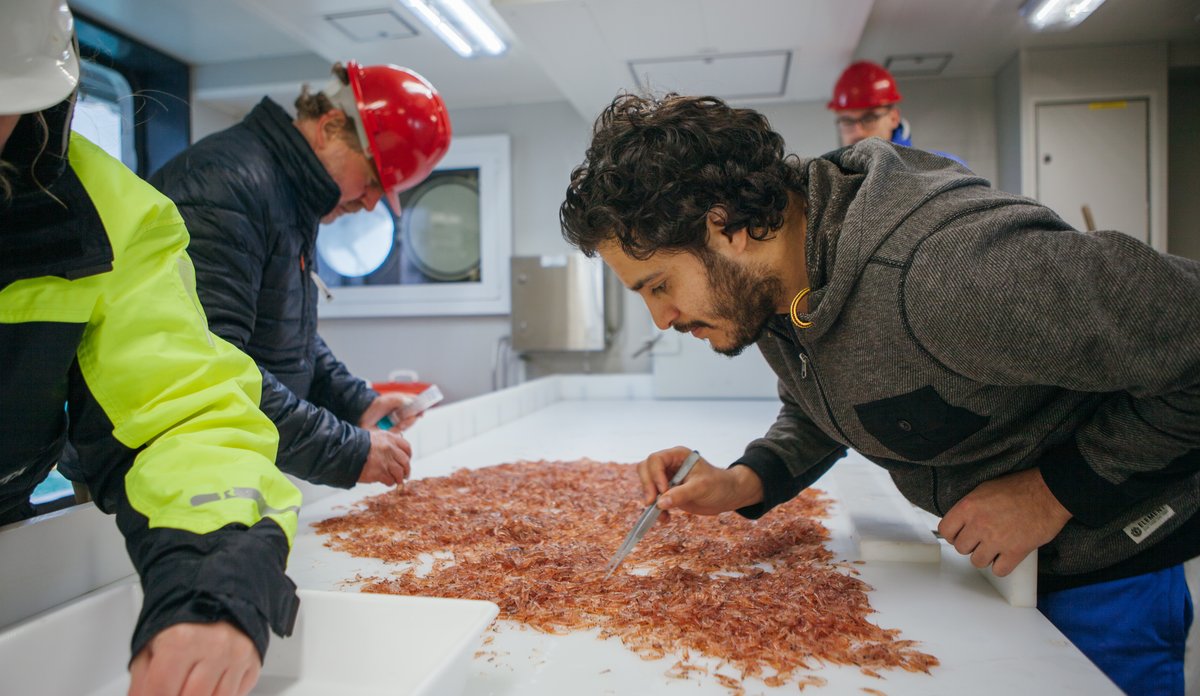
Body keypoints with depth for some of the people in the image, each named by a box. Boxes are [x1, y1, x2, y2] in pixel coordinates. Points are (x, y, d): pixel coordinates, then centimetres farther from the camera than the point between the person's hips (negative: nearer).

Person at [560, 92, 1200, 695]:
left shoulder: (953, 269, -41)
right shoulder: (765, 282, -11)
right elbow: (813, 416, 6)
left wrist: (1058, 490, -25)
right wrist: (745, 484, -13)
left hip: (1105, 558, -6)